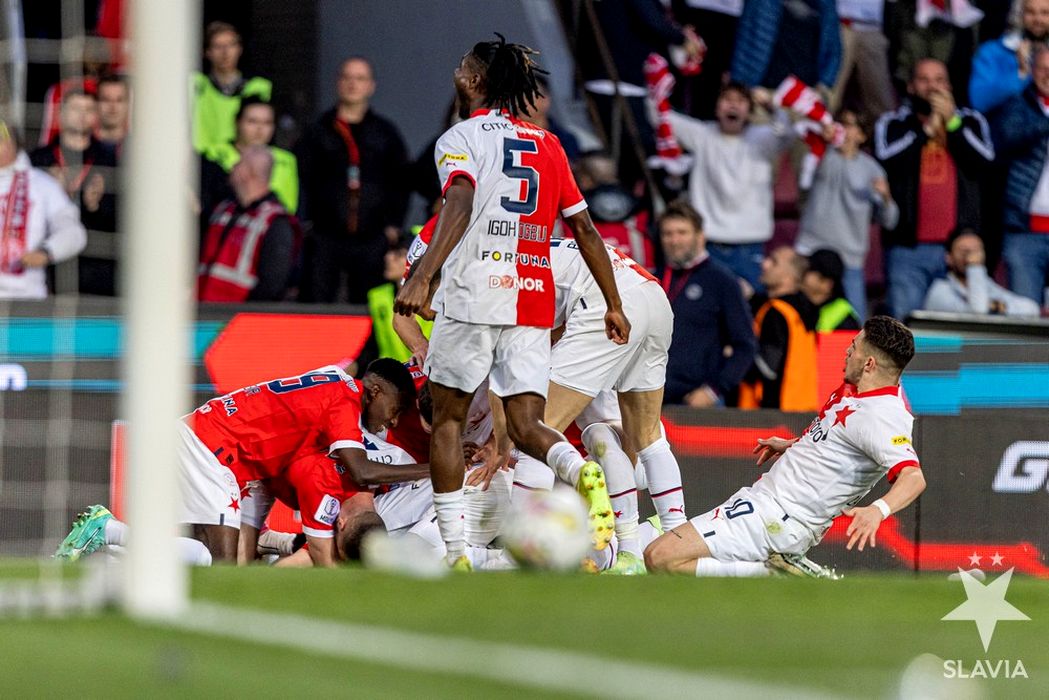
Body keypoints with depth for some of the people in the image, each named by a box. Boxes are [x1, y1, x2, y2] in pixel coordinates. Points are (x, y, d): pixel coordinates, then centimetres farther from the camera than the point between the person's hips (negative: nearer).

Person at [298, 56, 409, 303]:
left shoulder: (385, 132, 12)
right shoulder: (318, 132, 8)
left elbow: (400, 182, 13)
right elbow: (303, 181, 6)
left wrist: (393, 225, 4)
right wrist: (305, 223, -4)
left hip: (372, 239, 1)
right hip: (325, 238, -1)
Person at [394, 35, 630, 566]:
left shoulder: (460, 138, 0)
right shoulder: (546, 145, 17)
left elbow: (460, 205, -19)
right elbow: (585, 229, 15)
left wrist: (422, 278, -29)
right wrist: (613, 306, 20)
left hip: (472, 292, -4)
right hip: (533, 302, 4)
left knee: (447, 416, 10)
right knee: (526, 425, 3)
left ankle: (454, 552, 7)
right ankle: (582, 473, -31)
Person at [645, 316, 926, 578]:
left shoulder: (881, 415, -22)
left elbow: (913, 477, -35)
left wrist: (878, 510, -54)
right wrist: (792, 446, 38)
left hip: (777, 517, -11)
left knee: (659, 559, -20)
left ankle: (775, 575, -12)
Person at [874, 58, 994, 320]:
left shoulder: (971, 122, 15)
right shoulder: (893, 124, 11)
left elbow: (983, 163, -2)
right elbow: (886, 162, -9)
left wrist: (952, 123, -6)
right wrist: (927, 130, -6)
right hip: (908, 249, -1)